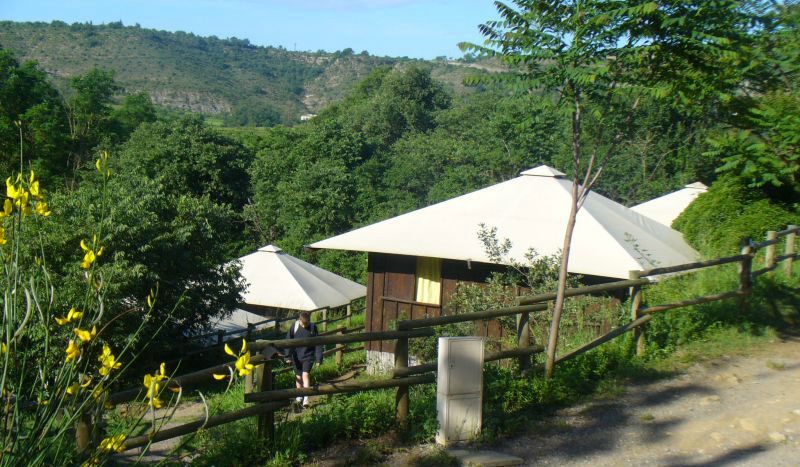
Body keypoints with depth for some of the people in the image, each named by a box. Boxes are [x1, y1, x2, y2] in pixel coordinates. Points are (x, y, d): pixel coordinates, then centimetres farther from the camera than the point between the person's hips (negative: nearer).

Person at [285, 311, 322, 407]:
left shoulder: (313, 327, -10)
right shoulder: (294, 326, -9)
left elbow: (318, 344, -3)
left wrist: (318, 358, -4)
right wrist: (288, 355, -2)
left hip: (308, 356, -2)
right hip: (296, 356, 2)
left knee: (305, 375, -16)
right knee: (298, 376, 12)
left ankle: (306, 398, -16)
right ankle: (299, 396, 30)